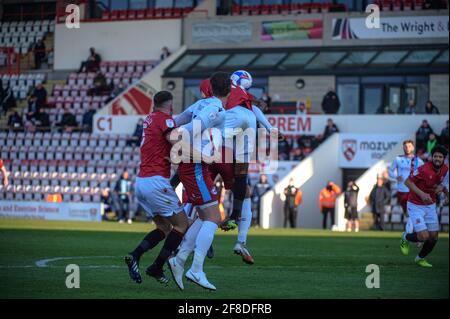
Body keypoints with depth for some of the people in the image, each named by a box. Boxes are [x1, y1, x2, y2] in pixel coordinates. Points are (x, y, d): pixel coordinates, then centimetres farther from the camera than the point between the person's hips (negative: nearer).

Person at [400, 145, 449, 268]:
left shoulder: (445, 169, -4)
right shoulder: (424, 169, -26)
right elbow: (407, 181, -20)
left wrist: (446, 193, -2)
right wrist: (421, 194, -31)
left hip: (430, 205, 6)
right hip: (415, 206, -6)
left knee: (433, 237, 7)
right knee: (424, 236, -16)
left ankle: (420, 258, 34)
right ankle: (406, 237, 18)